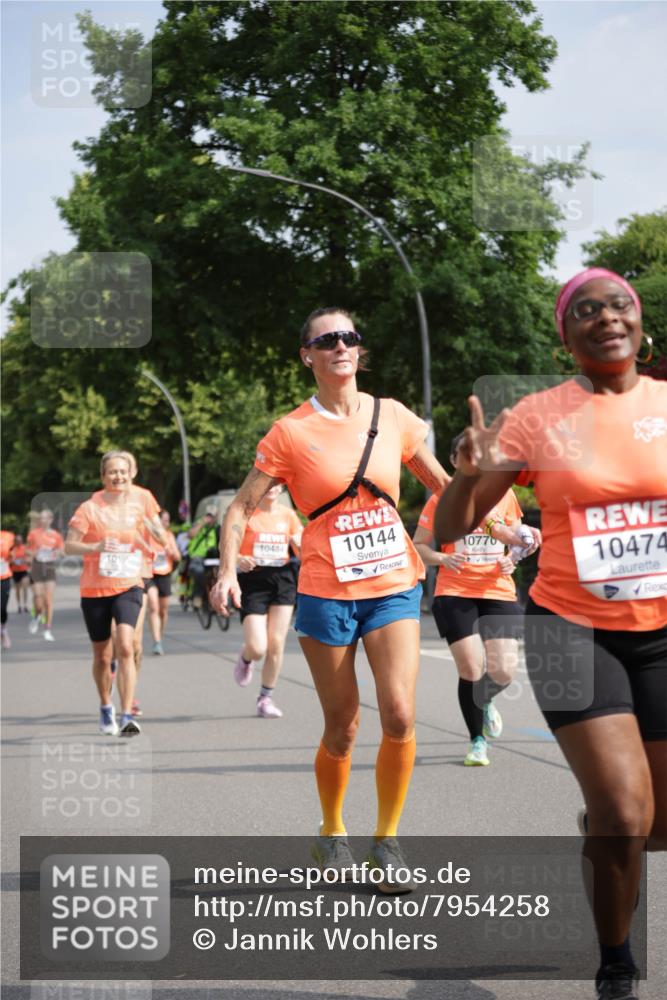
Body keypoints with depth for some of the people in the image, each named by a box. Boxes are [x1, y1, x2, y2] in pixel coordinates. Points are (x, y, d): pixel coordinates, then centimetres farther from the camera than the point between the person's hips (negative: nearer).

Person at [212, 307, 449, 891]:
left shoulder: (393, 417, 4)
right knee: (342, 729, 3)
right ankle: (332, 833, 28)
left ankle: (387, 840, 5)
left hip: (394, 585, 2)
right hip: (326, 593, -2)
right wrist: (228, 571, -14)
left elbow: (442, 485, 16)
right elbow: (243, 506, -1)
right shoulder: (292, 432, -4)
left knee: (400, 716, -12)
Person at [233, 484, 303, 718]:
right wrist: (239, 560, -25)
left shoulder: (287, 514, 9)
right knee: (257, 648, -12)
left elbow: (302, 549, 14)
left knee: (276, 644, 0)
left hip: (283, 579, 4)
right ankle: (245, 658, 26)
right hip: (253, 582, -3)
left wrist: (301, 544, -10)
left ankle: (266, 697, 15)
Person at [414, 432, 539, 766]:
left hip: (498, 592, 2)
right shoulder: (442, 497, 1)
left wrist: (510, 561, -2)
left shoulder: (504, 495, 8)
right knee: (471, 669, -11)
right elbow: (418, 545, 3)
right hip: (454, 592, -2)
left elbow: (518, 539, 20)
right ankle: (477, 741, 10)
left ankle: (486, 700, 30)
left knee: (503, 672, -8)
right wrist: (443, 558, -17)